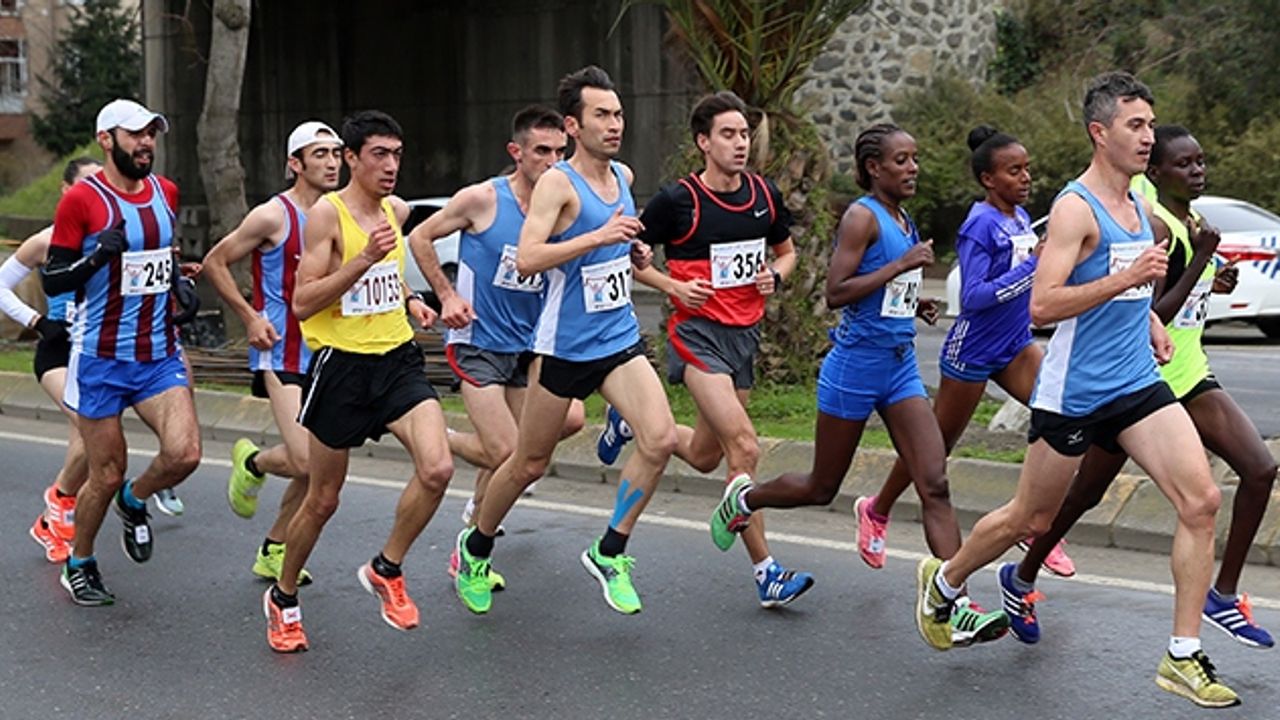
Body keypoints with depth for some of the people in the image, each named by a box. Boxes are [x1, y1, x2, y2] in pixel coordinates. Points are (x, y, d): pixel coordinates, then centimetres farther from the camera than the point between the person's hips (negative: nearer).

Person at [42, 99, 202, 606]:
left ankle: (134, 503, 19)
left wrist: (177, 285, 10)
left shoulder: (166, 193, 8)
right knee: (106, 475, 3)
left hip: (160, 355, 4)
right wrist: (98, 255, -25)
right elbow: (52, 281, -9)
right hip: (101, 360, -4)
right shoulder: (81, 200, -10)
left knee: (184, 453, -15)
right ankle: (79, 566, 29)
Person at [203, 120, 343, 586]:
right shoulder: (274, 215, -10)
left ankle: (274, 551, 23)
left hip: (323, 353, 7)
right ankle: (251, 463, 16)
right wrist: (250, 317, -9)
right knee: (304, 460, -17)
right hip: (282, 352, -6)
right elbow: (215, 263, -4)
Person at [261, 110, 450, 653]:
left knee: (437, 468, -18)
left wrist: (409, 299, 10)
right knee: (323, 499, 7)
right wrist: (365, 258, -26)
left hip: (397, 359, 5)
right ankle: (283, 598, 31)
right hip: (341, 365, -5)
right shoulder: (327, 214, -12)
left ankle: (385, 570, 5)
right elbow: (302, 303, -18)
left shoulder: (397, 210, 8)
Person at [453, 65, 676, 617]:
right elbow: (526, 259, -27)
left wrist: (633, 252, 9)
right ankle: (475, 547, 34)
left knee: (660, 439, -15)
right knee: (529, 464, 8)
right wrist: (598, 238, -32)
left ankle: (609, 554, 1)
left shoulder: (623, 176, 8)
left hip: (620, 339, 6)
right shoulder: (557, 183, -14)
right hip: (564, 345, -5)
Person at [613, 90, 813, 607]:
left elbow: (786, 250, 20)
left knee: (704, 456, 15)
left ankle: (632, 422, 44)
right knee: (744, 449, -19)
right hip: (698, 332, -6)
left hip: (745, 332, 6)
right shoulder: (677, 199, -11)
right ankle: (766, 572, -13)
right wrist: (674, 287, -14)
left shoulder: (765, 195, 4)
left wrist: (775, 277, -1)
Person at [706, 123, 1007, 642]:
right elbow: (836, 292, -21)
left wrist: (913, 305, 9)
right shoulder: (862, 216, -12)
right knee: (821, 488, 9)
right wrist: (900, 266, -23)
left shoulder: (904, 222, 12)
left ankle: (957, 610, -9)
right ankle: (744, 498, 38)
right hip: (856, 364, -7)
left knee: (935, 486, -6)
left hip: (901, 366, 7)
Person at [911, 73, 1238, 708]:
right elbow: (1041, 305, -23)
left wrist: (1152, 324, 15)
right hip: (1073, 393, -7)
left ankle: (1183, 657, -4)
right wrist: (1125, 279, -29)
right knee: (1030, 519, 9)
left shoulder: (1137, 206, 12)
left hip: (1138, 386, 7)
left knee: (1201, 501, -10)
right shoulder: (1075, 207, -14)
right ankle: (943, 580, 37)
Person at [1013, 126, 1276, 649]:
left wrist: (1213, 283, 6)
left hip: (1188, 375, 8)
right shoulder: (1152, 225, -19)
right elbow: (1149, 318, -25)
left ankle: (1224, 597, 2)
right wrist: (1201, 260, -26)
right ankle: (1022, 579, 29)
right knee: (1085, 493, 8)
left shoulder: (1190, 222, 8)